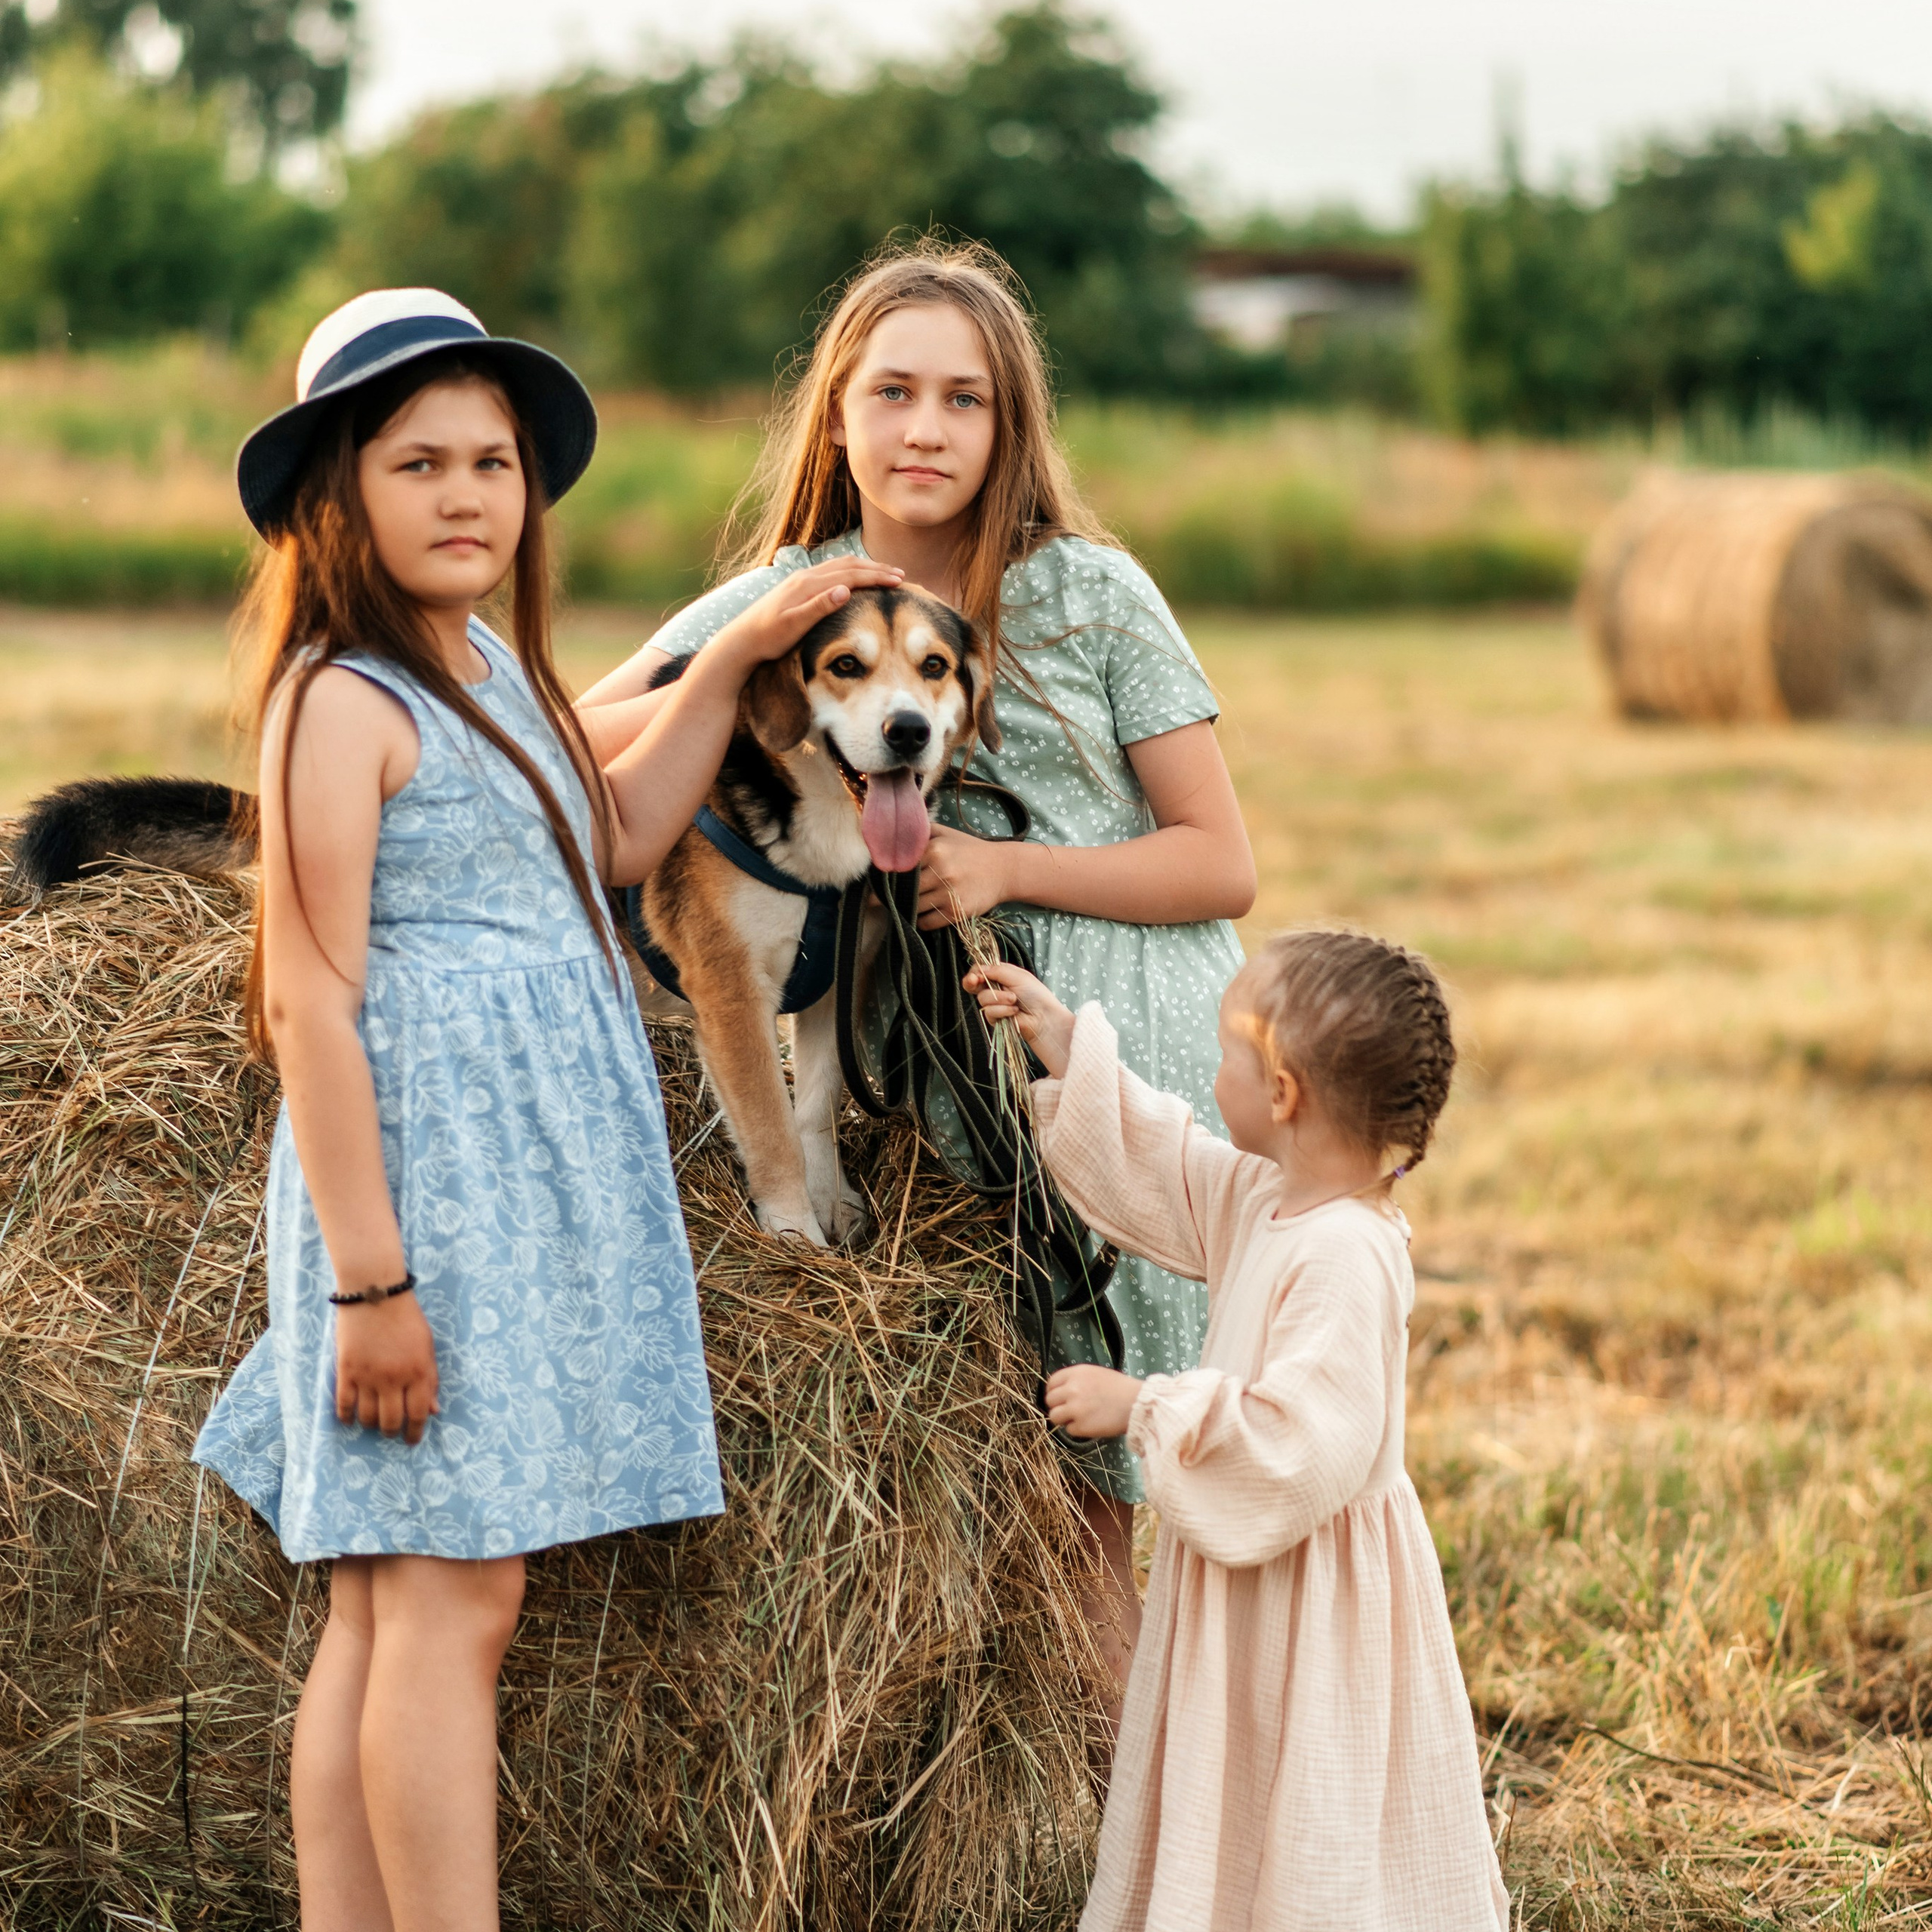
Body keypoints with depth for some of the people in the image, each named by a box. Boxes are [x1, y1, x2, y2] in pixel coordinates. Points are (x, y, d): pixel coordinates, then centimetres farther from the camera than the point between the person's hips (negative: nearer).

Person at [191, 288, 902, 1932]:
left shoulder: (492, 670, 16)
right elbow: (311, 1001, -16)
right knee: (452, 1602, -9)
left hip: (536, 1178, 9)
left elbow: (621, 838, 30)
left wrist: (738, 657, 21)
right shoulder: (342, 701, -11)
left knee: (386, 1610, 9)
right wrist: (368, 1275, -19)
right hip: (422, 1181, -9)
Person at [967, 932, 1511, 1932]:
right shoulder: (1267, 1202, 3)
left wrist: (1145, 1409, -26)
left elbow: (1301, 1444, -34)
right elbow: (1164, 1165, 21)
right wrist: (1065, 1045, 23)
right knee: (1230, 1807, 21)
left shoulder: (1346, 1258, -28)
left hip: (1314, 1591, -10)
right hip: (1253, 1578, 10)